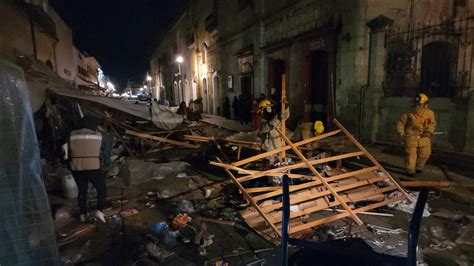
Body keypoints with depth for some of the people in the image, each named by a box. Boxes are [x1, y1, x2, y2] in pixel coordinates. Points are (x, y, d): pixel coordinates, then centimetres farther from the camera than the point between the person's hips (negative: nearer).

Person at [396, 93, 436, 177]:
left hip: (424, 137, 3)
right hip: (411, 136, -3)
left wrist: (428, 131, -22)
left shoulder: (429, 113, 2)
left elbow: (432, 123, -4)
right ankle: (410, 170, 11)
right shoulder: (409, 114, -4)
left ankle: (418, 167, 34)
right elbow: (401, 123, 2)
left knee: (425, 153, 10)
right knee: (411, 154, -3)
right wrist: (401, 133, -7)